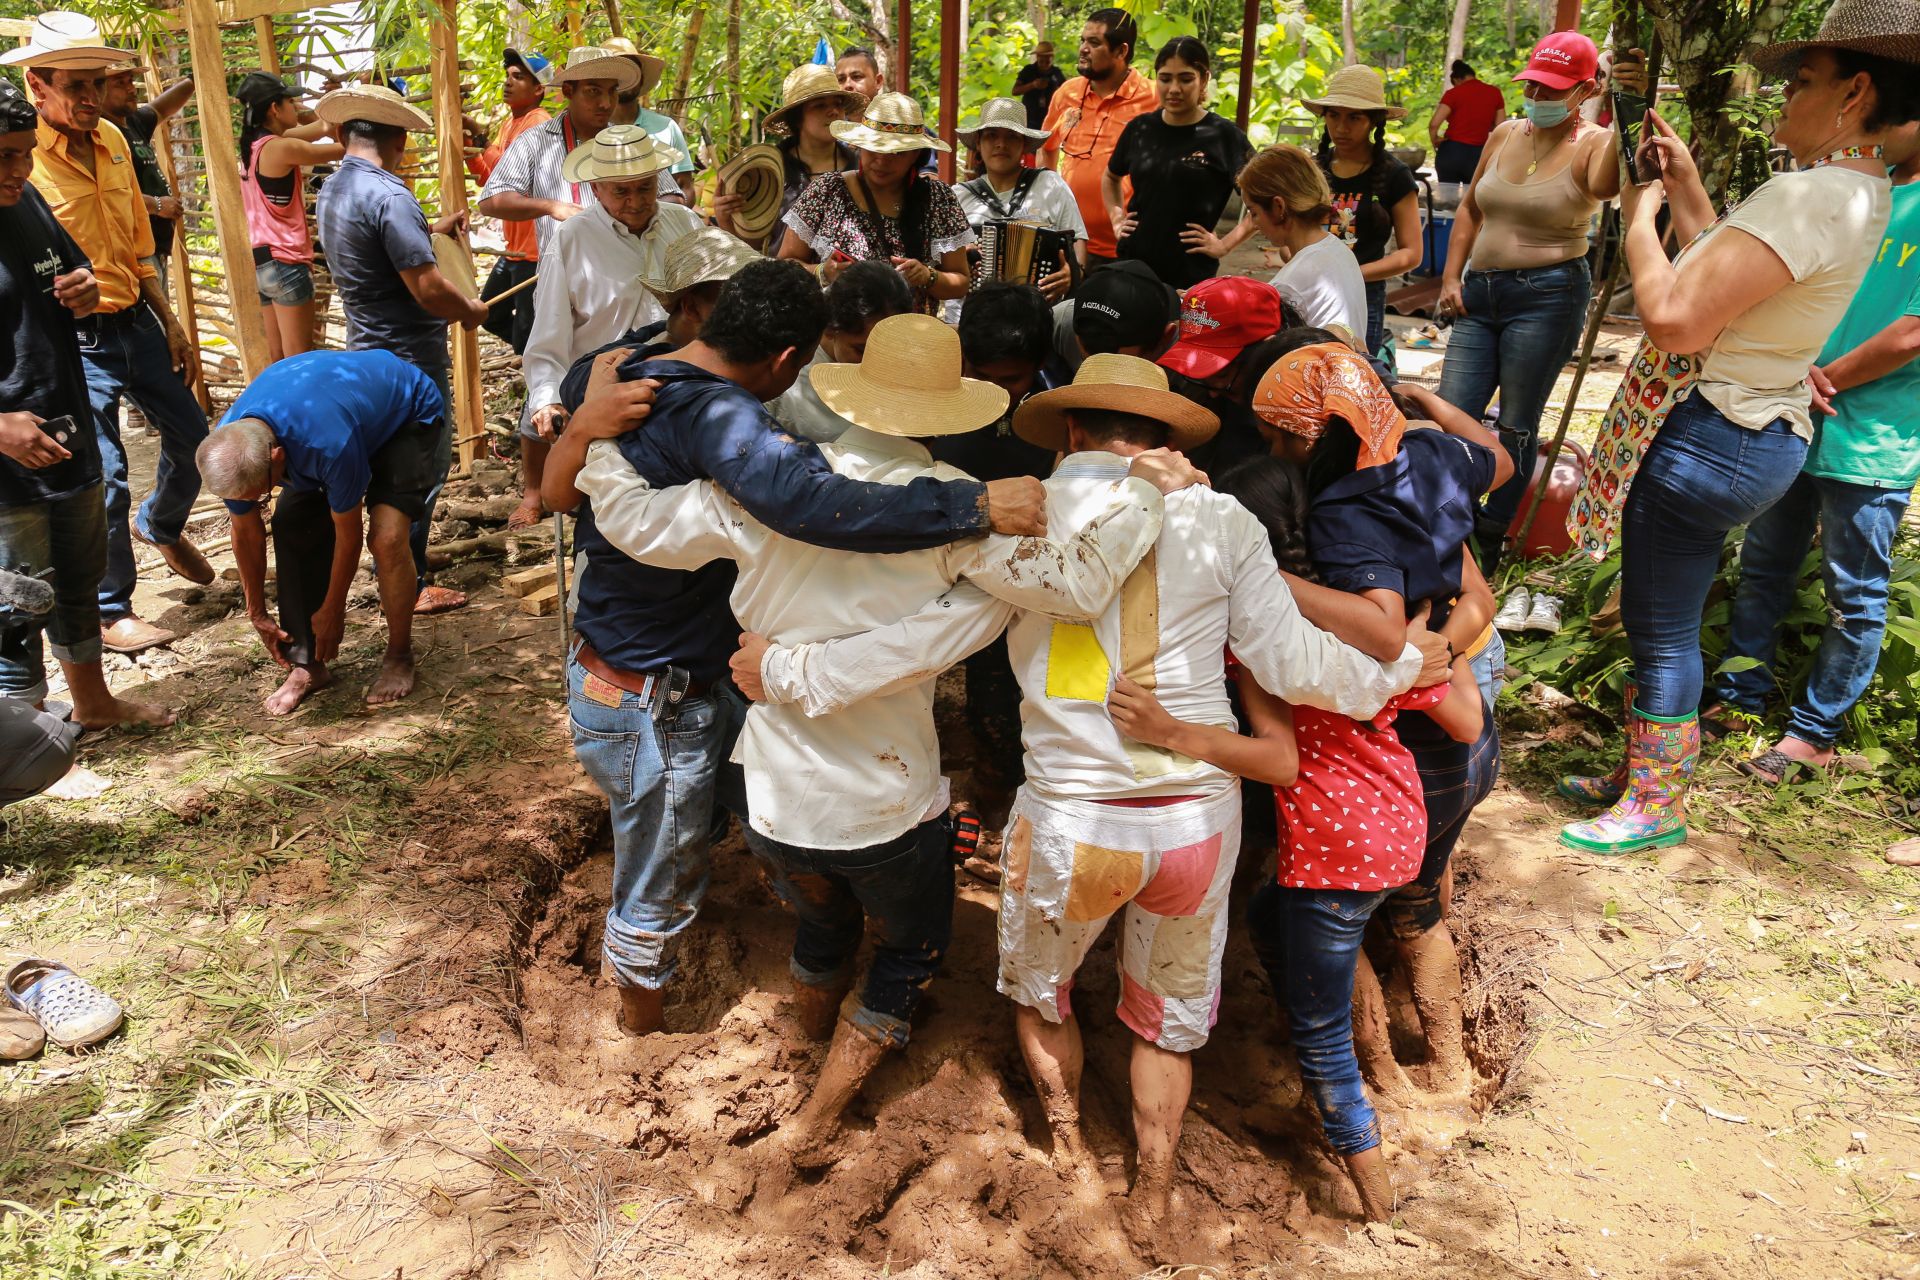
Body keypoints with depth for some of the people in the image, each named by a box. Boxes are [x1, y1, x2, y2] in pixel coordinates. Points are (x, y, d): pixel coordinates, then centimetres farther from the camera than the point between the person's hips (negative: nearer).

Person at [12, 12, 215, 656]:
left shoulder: (112, 141, 6)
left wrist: (171, 324, 14)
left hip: (136, 320, 7)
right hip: (76, 338, -7)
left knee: (193, 437, 17)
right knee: (105, 480, 0)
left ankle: (161, 526, 47)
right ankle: (110, 613, 17)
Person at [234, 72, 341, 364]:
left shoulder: (256, 144, 13)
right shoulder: (280, 147, -14)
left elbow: (323, 128, 18)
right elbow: (343, 149, -10)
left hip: (262, 260, 9)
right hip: (285, 262, -9)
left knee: (278, 360, 13)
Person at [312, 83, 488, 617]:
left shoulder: (333, 191, 9)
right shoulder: (388, 197, -22)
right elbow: (429, 289, -25)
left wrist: (431, 229, 31)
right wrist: (470, 310, -7)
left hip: (368, 350, 10)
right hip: (410, 358, -9)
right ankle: (409, 587, 8)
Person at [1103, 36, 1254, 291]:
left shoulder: (1224, 136, -5)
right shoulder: (1140, 128, 6)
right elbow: (1111, 177, 25)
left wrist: (1224, 245, -10)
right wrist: (1117, 219, 12)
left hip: (1191, 274, -3)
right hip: (1131, 265, 4)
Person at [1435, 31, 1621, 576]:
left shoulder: (1594, 144, -5)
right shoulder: (1505, 135, 11)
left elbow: (1605, 184, -29)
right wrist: (1451, 277, 10)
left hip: (1547, 295, -5)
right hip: (1480, 290, 5)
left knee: (1517, 427, 2)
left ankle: (1490, 542, 17)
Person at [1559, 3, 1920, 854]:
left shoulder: (1811, 195, -22)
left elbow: (1673, 317, -28)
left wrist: (1641, 218, -11)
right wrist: (1686, 186, 17)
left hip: (1709, 438, -11)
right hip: (1756, 428, 11)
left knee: (1662, 630, 2)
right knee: (1657, 621, 20)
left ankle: (1656, 809, 17)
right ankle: (1643, 772, 34)